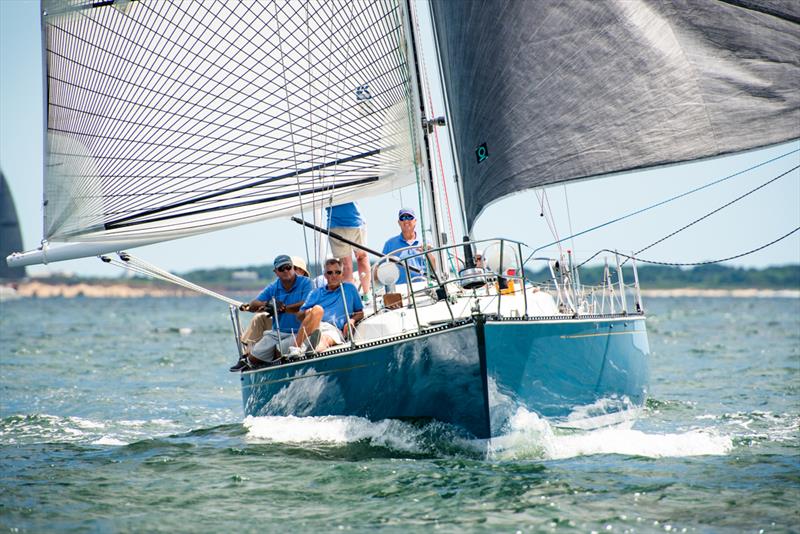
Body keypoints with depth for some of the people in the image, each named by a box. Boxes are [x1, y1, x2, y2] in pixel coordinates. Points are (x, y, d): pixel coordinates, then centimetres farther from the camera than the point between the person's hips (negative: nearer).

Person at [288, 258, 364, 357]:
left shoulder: (350, 289, 25)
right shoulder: (317, 293, 27)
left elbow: (360, 313, 27)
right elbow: (299, 315, 21)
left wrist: (352, 320, 4)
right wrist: (307, 313, -3)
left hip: (335, 330, -1)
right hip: (312, 328, 1)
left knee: (325, 339, -38)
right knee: (317, 309, -33)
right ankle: (296, 347, -46)